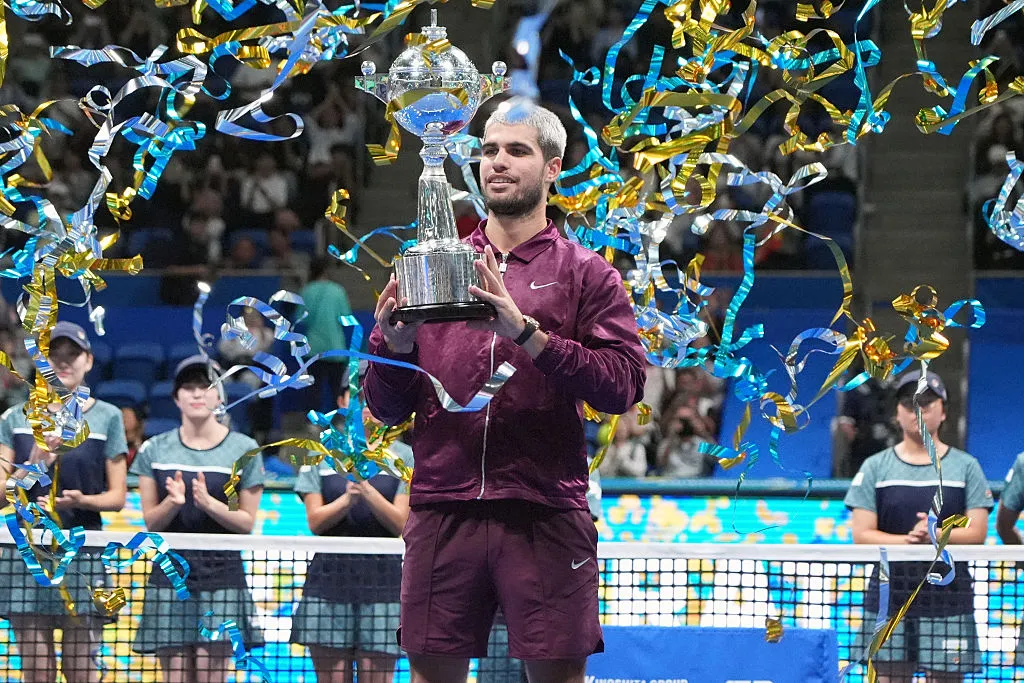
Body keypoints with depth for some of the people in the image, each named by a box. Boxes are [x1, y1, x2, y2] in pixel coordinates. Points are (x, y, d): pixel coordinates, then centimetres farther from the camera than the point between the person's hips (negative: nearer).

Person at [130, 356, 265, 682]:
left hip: (221, 573, -2)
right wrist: (173, 501, -14)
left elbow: (247, 523, 2)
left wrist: (209, 503, -15)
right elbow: (151, 521, 8)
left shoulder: (244, 449, 3)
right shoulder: (154, 450, 8)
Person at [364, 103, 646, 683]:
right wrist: (395, 346, -7)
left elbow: (622, 386, -9)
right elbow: (387, 410, 14)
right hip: (442, 514, 2)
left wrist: (526, 332, -18)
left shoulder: (587, 275, 6)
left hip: (546, 513, -2)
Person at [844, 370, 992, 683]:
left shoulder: (965, 467, 7)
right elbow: (862, 534, -1)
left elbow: (977, 532, -2)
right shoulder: (875, 467, 7)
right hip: (890, 596, 0)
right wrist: (907, 540, -17)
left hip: (948, 598, 0)